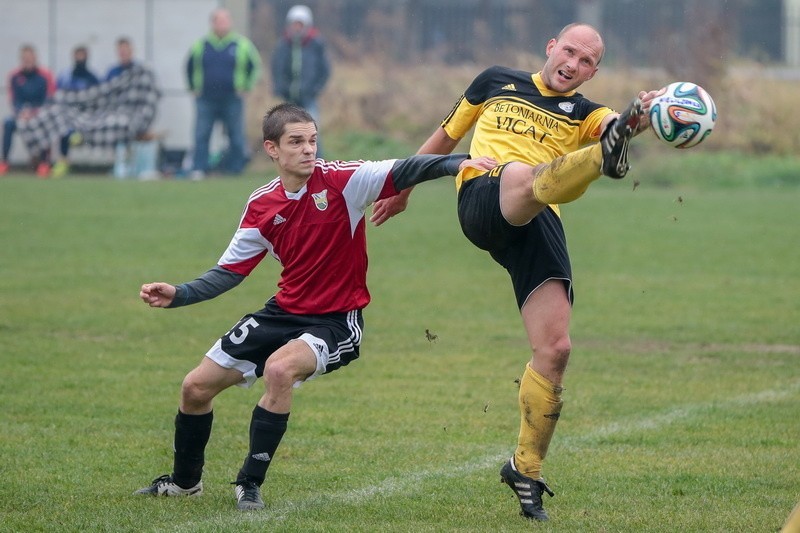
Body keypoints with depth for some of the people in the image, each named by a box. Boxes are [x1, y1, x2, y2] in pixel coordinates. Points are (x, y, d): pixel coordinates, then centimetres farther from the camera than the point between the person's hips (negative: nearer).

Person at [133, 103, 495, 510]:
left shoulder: (340, 180, -15)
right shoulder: (262, 206, -2)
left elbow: (403, 172, -28)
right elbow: (229, 272, 6)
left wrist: (455, 163, -45)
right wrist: (178, 296, -7)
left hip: (337, 321, -6)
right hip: (284, 311, 6)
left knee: (280, 368, -35)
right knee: (196, 387, 7)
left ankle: (250, 483, -19)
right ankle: (185, 480, 35)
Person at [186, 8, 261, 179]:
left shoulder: (242, 45, 3)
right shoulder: (200, 46, 6)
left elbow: (255, 66, 12)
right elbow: (189, 67, 19)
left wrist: (245, 88, 5)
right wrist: (193, 88, 12)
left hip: (232, 100, -1)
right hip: (206, 99, 1)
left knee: (236, 137, 2)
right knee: (201, 136, -6)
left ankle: (235, 169, 11)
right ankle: (198, 169, -6)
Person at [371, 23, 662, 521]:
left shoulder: (585, 114, 18)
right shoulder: (496, 82, 22)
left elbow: (614, 127, -6)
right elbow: (447, 135, 35)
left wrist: (638, 119, -30)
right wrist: (403, 186, 40)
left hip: (540, 226, 2)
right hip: (484, 203, -2)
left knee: (555, 348, -10)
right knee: (523, 176, -39)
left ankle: (526, 470, 4)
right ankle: (604, 158, -72)